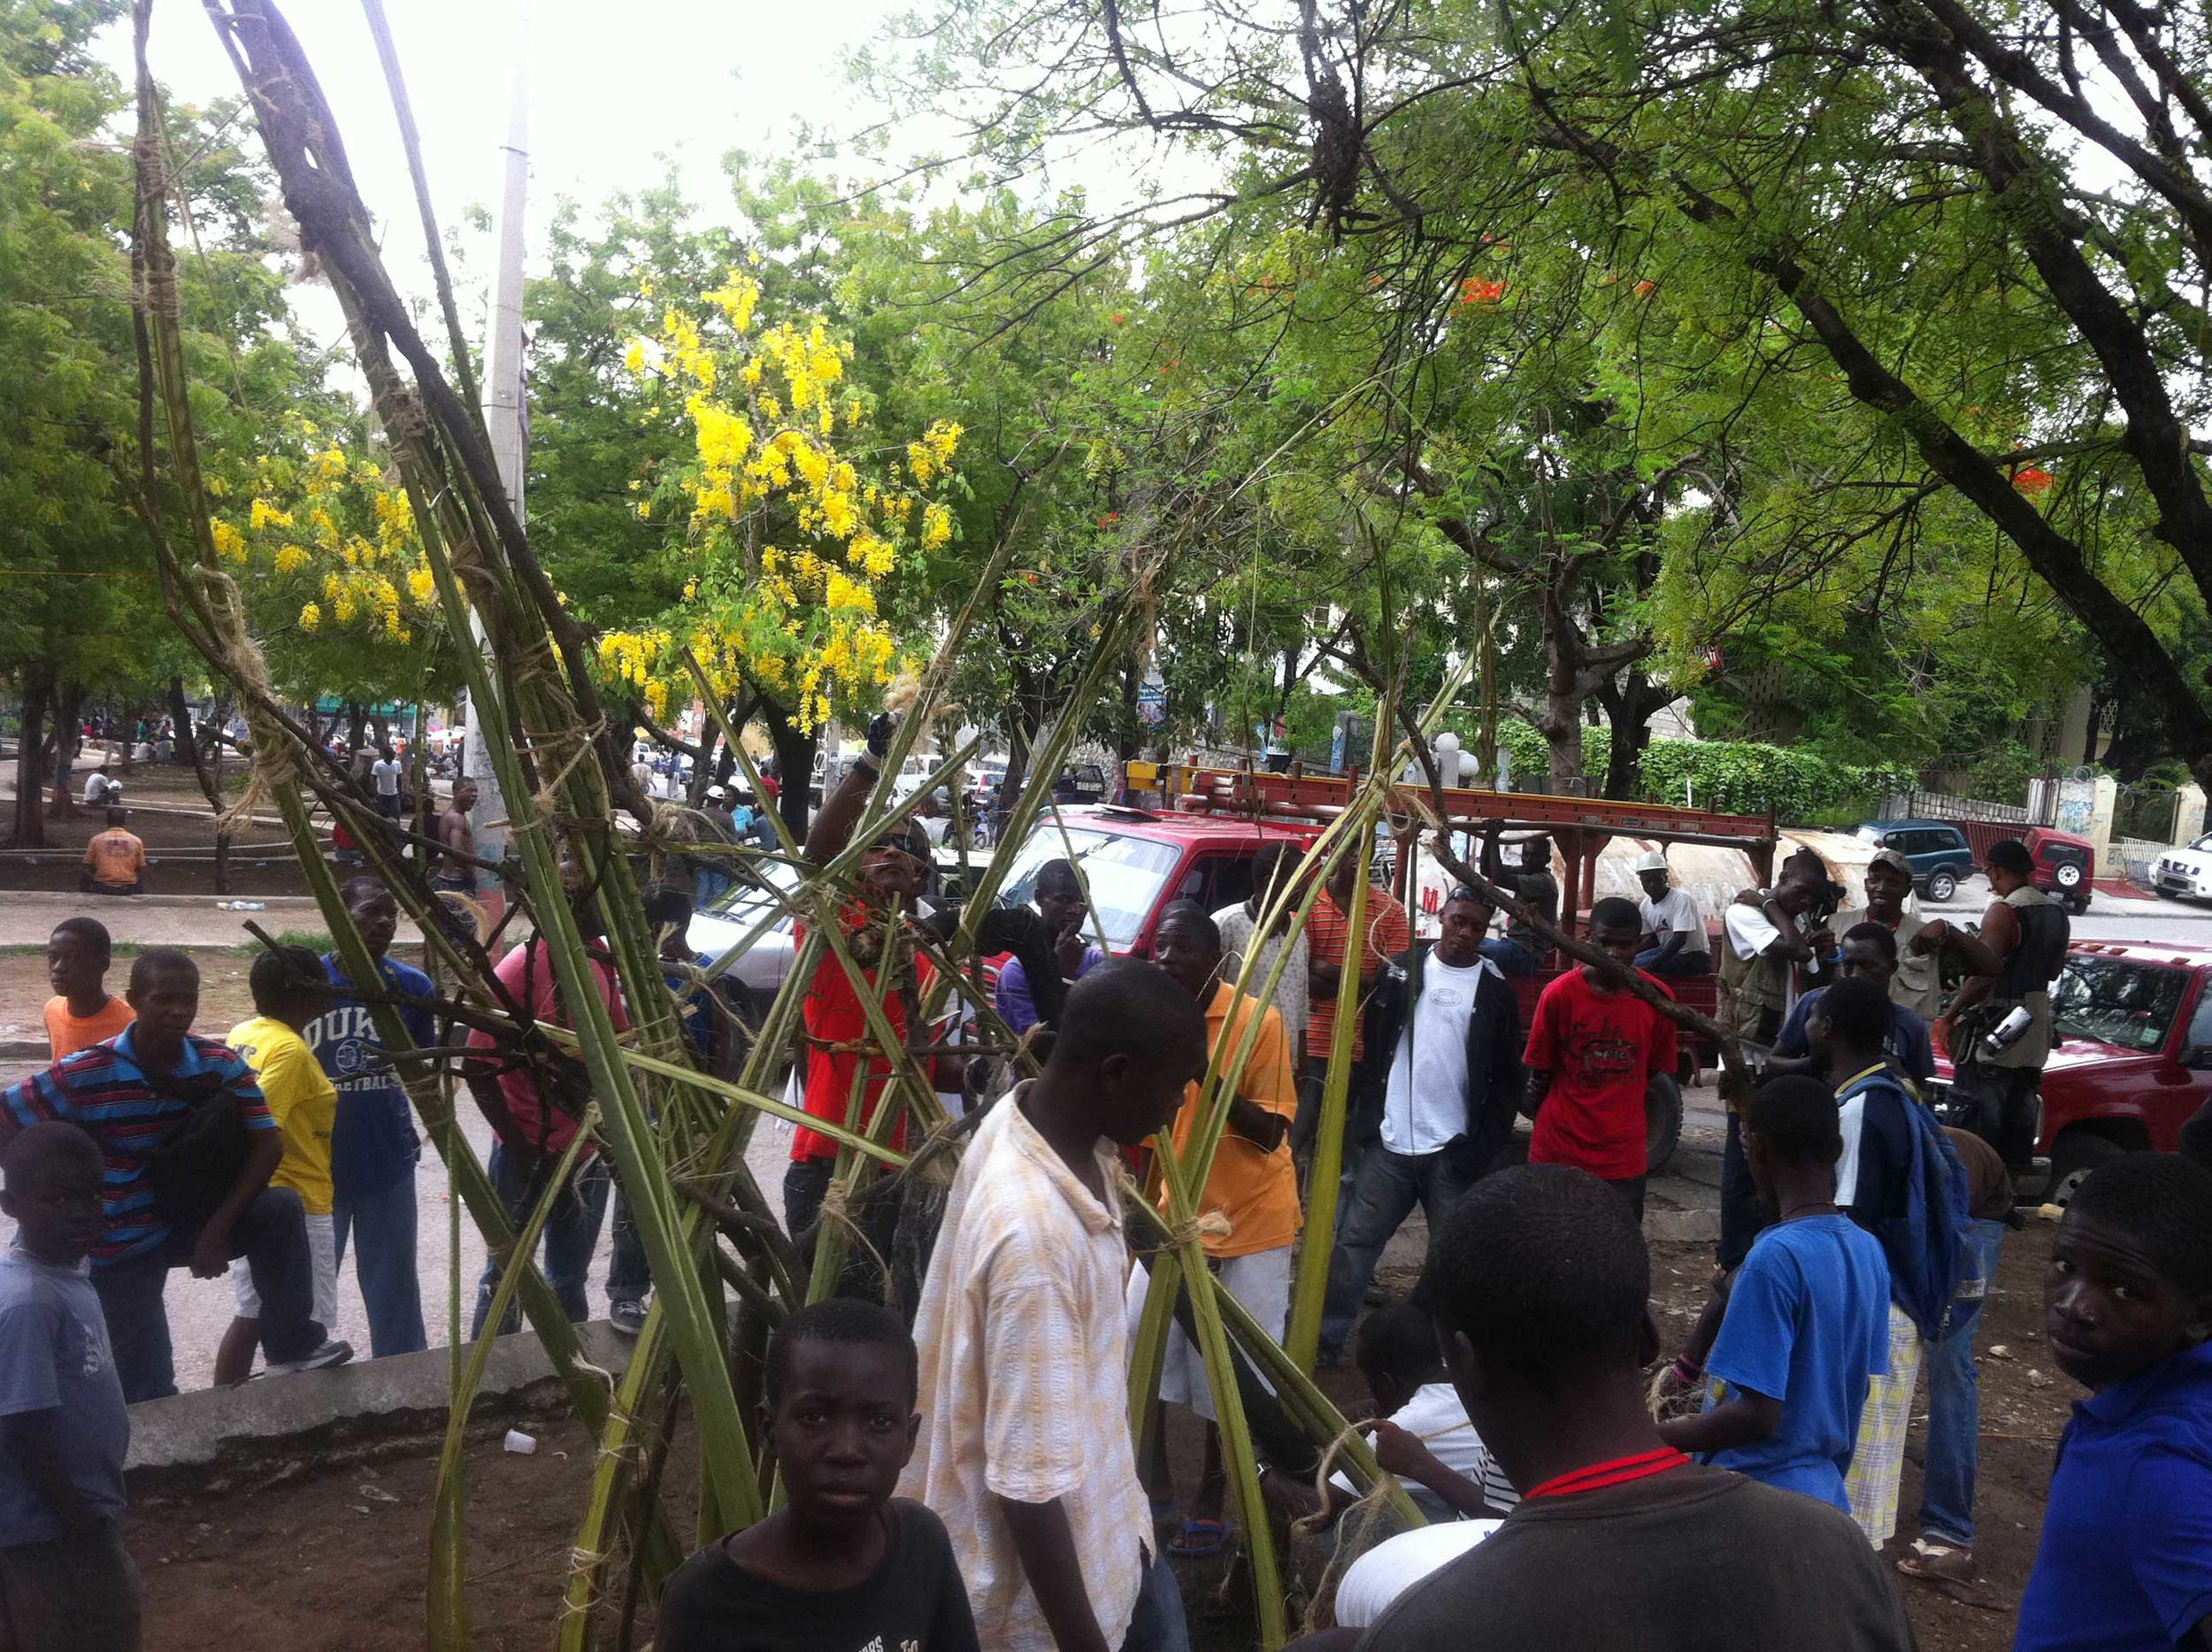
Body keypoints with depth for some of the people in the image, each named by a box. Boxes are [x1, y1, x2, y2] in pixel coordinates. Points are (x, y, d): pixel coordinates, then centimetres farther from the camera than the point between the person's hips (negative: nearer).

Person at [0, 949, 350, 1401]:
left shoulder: (220, 1064, -11)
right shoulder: (82, 1077, -20)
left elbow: (267, 1145, -12)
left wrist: (219, 1227, -20)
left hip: (190, 1221, 2)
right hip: (122, 1249, -2)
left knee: (280, 1207, -24)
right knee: (148, 1396, -1)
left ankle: (293, 1345, -11)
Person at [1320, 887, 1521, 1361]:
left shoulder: (1494, 990, 0)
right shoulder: (1402, 970, 4)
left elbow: (1506, 1078, 1)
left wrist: (1483, 1145, -6)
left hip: (1452, 1148, -1)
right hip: (1390, 1142, 1)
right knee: (1354, 1242, 4)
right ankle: (1327, 1336, 15)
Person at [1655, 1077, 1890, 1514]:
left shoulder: (1775, 1257, -22)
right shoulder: (1868, 1250, 2)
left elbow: (1758, 1415, -23)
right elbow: (1859, 1384, 12)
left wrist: (1651, 1440, -13)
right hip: (1823, 1489, 8)